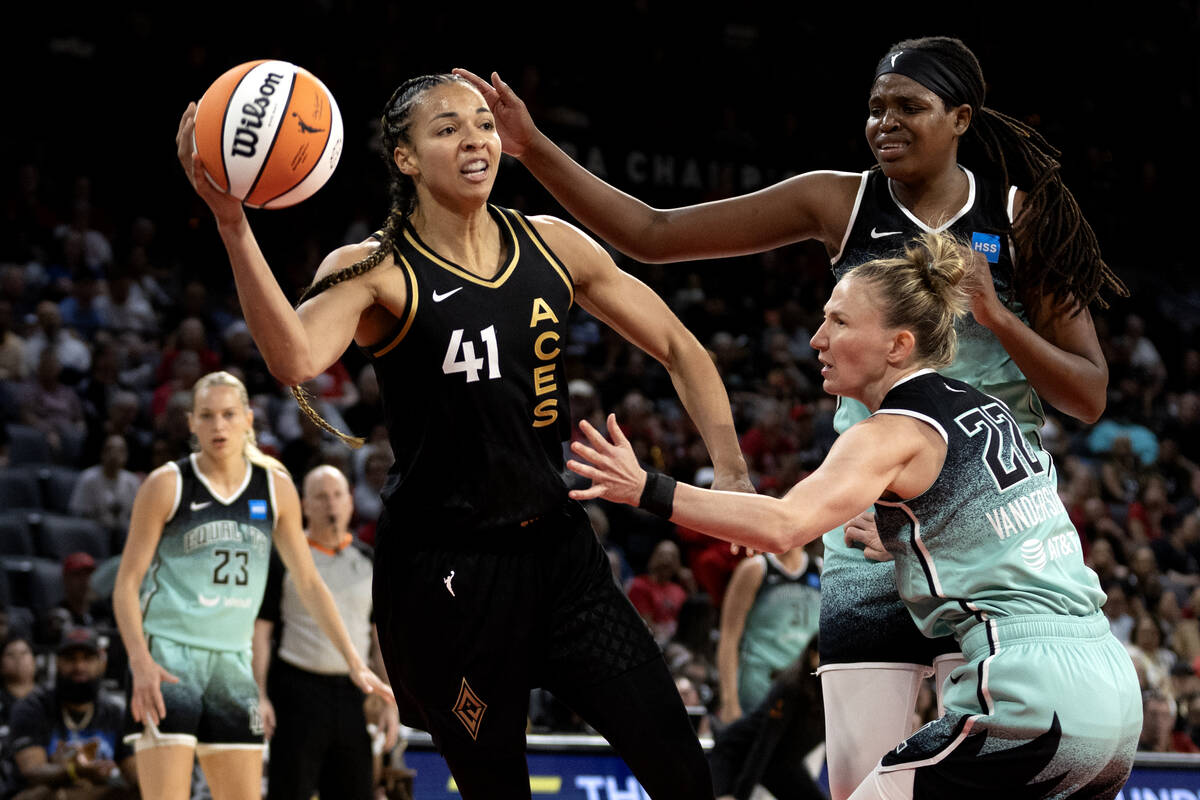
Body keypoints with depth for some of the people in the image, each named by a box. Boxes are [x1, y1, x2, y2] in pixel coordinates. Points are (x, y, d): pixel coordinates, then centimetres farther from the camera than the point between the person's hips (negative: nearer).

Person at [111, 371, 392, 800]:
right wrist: (141, 662, -19)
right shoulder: (167, 485, -4)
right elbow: (126, 583, -5)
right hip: (167, 659, -5)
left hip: (232, 664, 5)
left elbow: (308, 582, 15)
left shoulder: (277, 489, 7)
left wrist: (353, 661, 9)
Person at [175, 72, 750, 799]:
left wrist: (731, 471, -2)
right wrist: (232, 224, -43)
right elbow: (297, 361, -32)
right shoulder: (373, 270, -10)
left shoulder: (553, 246, 5)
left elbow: (678, 348, 12)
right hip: (445, 569, -4)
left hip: (559, 548, 5)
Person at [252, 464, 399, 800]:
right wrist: (259, 696, -11)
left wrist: (392, 703, 7)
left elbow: (382, 638, 14)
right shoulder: (282, 560, 2)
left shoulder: (368, 562, 13)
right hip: (296, 692, -4)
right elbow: (260, 631, -1)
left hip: (352, 694, 4)